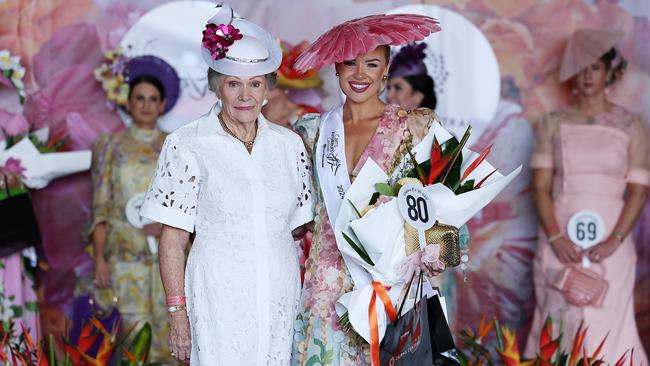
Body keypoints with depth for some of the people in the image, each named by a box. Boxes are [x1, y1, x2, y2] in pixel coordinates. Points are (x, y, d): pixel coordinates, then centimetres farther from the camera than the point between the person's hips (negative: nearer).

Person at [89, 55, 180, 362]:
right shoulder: (111, 146, 6)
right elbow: (100, 208, 1)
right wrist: (99, 259, -7)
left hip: (168, 255, 1)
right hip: (125, 256, -1)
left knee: (165, 332, 0)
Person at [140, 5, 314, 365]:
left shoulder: (290, 144, 6)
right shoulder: (188, 145, -4)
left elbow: (300, 229, 13)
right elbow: (173, 239, -4)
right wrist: (178, 314, -8)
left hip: (282, 302, 4)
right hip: (219, 304, -3)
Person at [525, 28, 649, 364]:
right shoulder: (553, 123, 6)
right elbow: (541, 187, 1)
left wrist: (614, 240, -12)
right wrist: (554, 237, -13)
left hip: (610, 242, -1)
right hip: (561, 240, 1)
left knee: (607, 326, -1)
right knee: (558, 324, 2)